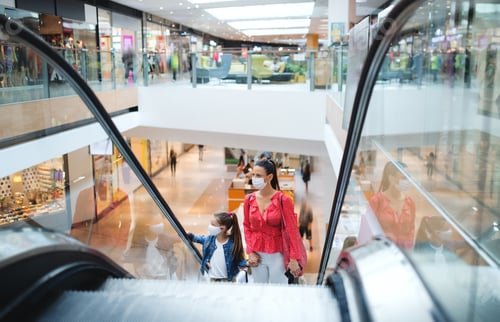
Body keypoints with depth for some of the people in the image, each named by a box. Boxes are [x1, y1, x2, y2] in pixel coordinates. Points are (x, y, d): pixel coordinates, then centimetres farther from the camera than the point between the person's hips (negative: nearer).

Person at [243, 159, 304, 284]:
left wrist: (294, 259, -14)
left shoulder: (283, 200, -13)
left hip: (277, 255, -4)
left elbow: (292, 230, -11)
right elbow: (247, 226, 7)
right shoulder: (249, 199, -1)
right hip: (257, 254, 4)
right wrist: (250, 252, -1)